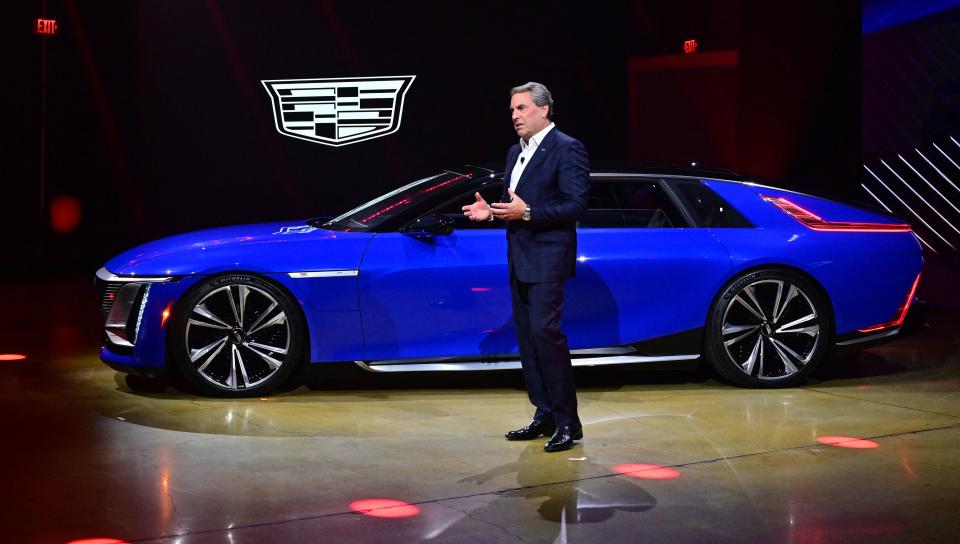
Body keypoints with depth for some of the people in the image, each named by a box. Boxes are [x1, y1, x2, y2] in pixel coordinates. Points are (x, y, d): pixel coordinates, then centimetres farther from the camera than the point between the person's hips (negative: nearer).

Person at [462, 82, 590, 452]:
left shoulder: (566, 149, -8)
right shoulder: (516, 153, 18)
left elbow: (576, 205, -16)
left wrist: (527, 212, -23)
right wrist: (491, 211, 5)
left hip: (548, 258, -9)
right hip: (519, 260, 9)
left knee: (545, 332, -14)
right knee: (527, 338, 9)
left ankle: (567, 422, -7)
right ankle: (545, 415, 17)